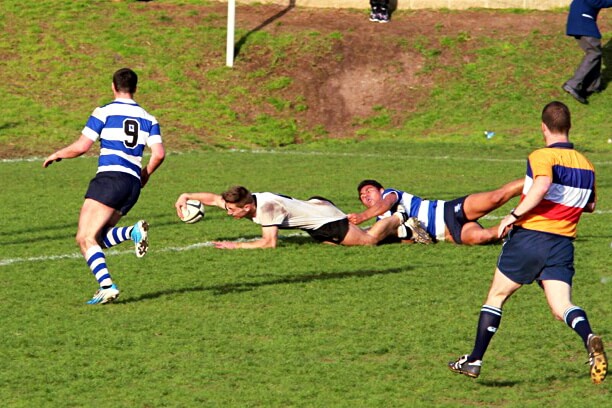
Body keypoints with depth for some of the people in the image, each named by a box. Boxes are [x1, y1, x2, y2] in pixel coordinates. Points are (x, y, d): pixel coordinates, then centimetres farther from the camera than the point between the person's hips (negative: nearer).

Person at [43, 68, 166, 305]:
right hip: (133, 184, 6)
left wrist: (56, 155, 15)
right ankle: (134, 231, -12)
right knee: (98, 238, 15)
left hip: (109, 178, -6)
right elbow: (158, 154, 4)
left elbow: (81, 147, -3)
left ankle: (107, 286, -25)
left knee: (85, 238, -7)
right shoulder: (148, 119, 15)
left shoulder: (104, 112, 1)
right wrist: (145, 175, 23)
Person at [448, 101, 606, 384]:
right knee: (561, 307, -4)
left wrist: (514, 215, -20)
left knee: (496, 296, 12)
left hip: (529, 237, -4)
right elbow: (590, 205, 25)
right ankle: (589, 338, -36)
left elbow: (542, 185, -28)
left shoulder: (543, 156, -7)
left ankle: (475, 361, 16)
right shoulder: (587, 165, 12)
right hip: (563, 244, 4)